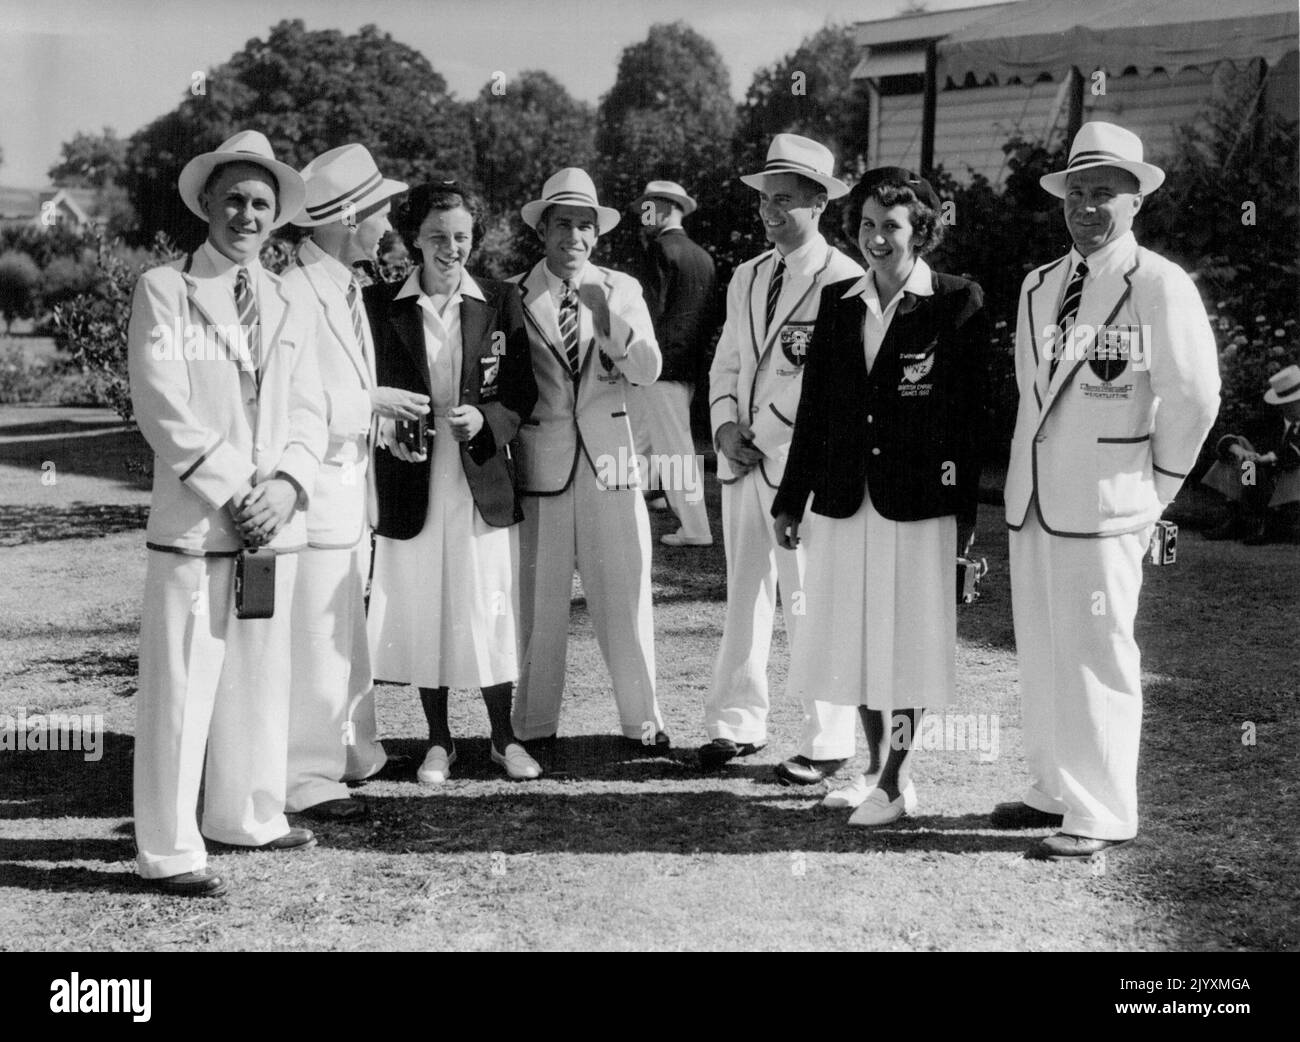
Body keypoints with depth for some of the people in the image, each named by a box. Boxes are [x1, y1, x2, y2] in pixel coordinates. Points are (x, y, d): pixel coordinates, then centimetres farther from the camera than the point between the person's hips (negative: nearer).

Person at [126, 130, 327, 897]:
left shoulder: (295, 308, 16)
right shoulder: (164, 290, 1)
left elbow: (308, 411, 10)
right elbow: (162, 405, -7)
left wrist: (285, 483, -8)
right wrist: (230, 493, -13)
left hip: (277, 519, 5)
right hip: (195, 520, -5)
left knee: (262, 680, 11)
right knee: (183, 687, -4)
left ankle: (247, 815, 26)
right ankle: (170, 849, 4)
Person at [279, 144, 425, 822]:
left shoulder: (347, 289, 13)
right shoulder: (293, 294, -17)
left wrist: (380, 416, 9)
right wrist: (371, 401, -17)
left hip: (350, 480, 10)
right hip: (313, 485, -10)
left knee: (347, 631, 18)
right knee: (314, 636, -3)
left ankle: (351, 750, 30)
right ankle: (308, 778, 7)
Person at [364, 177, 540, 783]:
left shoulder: (500, 303, 4)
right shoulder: (380, 306, 3)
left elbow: (523, 391, 4)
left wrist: (484, 419, -15)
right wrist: (390, 431, -15)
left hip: (482, 479, 0)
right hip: (410, 482, 1)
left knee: (489, 609, 2)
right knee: (421, 612, 6)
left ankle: (503, 738, 18)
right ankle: (438, 740, 22)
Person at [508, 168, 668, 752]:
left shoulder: (621, 290, 8)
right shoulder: (514, 294, 4)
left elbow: (649, 370, -4)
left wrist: (605, 311, -16)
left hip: (609, 456, 1)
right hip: (540, 462, -1)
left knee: (625, 598, 3)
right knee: (540, 603, 3)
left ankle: (643, 721, 16)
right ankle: (536, 727, 16)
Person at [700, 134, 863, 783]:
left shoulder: (844, 282, -8)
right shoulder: (746, 278, 16)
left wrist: (762, 437, -13)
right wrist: (726, 428, 1)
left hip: (803, 463, -7)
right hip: (742, 459, 7)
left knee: (810, 604, -3)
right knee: (743, 596, 12)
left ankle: (826, 744, 7)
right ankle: (737, 724, 21)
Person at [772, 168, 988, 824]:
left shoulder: (958, 304, -4)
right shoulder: (837, 302, 9)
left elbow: (969, 414, -6)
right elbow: (813, 409, 11)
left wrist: (966, 511, -8)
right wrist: (790, 498, 11)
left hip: (918, 504, -5)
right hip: (843, 499, 5)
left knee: (907, 641, 3)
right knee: (853, 639, 12)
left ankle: (897, 783, 15)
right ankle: (876, 767, 28)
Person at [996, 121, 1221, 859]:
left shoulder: (1161, 286, -8)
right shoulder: (1038, 287, 13)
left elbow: (1195, 397, -6)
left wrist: (1159, 485, -1)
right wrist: (1030, 469, 14)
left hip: (1105, 506, -7)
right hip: (1032, 500, 7)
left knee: (1096, 657, -3)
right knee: (1041, 654, 13)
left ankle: (1102, 815, 8)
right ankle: (1054, 791, 27)